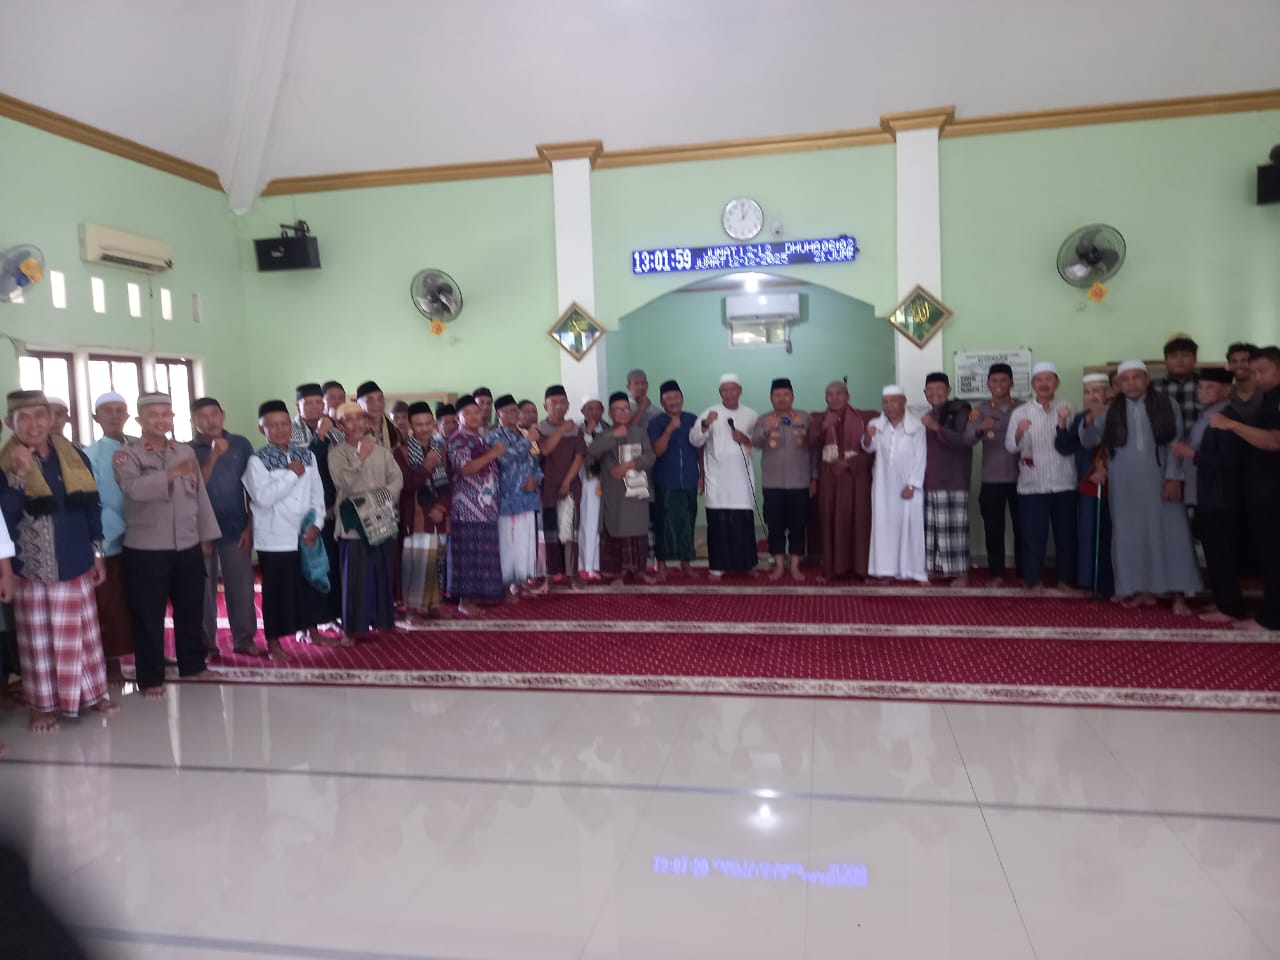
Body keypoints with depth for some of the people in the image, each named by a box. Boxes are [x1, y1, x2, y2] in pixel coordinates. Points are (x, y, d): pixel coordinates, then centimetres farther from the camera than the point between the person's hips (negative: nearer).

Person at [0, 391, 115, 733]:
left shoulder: (75, 458, 3)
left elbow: (91, 509, 9)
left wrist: (98, 554, 9)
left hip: (75, 563, 3)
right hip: (32, 568, -3)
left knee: (83, 633, 12)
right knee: (39, 639, 6)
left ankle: (92, 693, 25)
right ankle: (43, 704, 18)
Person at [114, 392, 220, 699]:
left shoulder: (186, 452, 10)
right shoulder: (126, 455, -5)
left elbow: (201, 496, 13)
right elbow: (134, 488, -25)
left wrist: (207, 536, 12)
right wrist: (172, 473, -38)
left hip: (188, 546, 4)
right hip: (146, 549, -4)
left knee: (191, 610, 13)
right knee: (149, 616, 3)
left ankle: (192, 665, 29)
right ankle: (151, 678, 14)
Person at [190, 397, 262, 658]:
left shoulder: (241, 444, 2)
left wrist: (250, 526, 0)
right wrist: (213, 456, -20)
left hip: (236, 528, 1)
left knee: (242, 587, 5)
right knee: (205, 589, 7)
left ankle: (244, 639, 17)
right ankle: (206, 645, 15)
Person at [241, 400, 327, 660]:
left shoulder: (307, 455, 6)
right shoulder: (257, 461, -7)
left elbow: (317, 493, 7)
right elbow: (263, 497, -21)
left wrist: (316, 524, -4)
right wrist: (292, 474, -15)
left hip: (307, 536, 4)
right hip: (275, 539, -4)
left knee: (310, 584, 15)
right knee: (276, 590, 4)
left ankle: (309, 630, 33)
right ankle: (273, 641, 18)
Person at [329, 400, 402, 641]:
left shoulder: (381, 450, 10)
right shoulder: (337, 453, -2)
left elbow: (397, 478, 8)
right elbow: (344, 483, -15)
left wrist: (385, 496, -7)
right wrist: (360, 458, -18)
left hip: (382, 521, 4)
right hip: (353, 523, -4)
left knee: (382, 573, 10)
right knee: (354, 576, -4)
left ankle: (382, 620, 23)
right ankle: (351, 628, 6)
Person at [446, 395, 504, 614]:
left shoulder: (480, 438, 17)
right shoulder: (457, 439, -7)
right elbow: (465, 469, -20)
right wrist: (492, 454, -24)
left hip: (486, 506, 8)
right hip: (467, 507, -8)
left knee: (484, 551, 10)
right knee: (468, 552, -6)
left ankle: (479, 593, 19)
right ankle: (465, 600, -1)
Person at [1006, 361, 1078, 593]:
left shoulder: (1066, 410, 6)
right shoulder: (1021, 412, 2)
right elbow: (1011, 447, -9)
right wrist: (1019, 433, -29)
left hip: (1064, 484, 2)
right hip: (1032, 485, -1)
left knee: (1066, 534, 9)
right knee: (1034, 535, 0)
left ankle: (1066, 578, 23)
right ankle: (1034, 580, 12)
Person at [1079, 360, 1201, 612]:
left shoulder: (1166, 404, 1)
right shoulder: (1111, 410, 5)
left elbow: (1176, 443, -1)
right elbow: (1087, 441, 3)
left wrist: (1173, 477, -9)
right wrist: (1089, 421, -17)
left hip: (1159, 480, -2)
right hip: (1124, 484, 2)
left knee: (1168, 532, -2)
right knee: (1133, 535, 5)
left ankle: (1179, 594, 4)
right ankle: (1145, 590, 15)